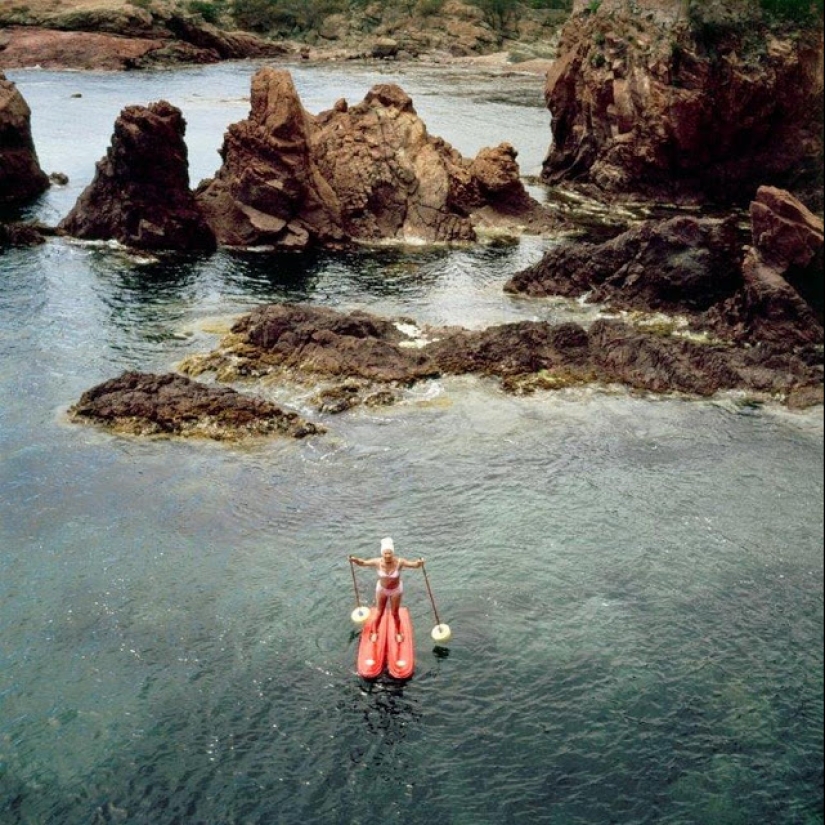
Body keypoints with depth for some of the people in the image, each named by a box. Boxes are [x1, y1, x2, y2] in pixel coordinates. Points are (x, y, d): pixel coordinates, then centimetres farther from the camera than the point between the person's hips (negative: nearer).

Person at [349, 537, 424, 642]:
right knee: (380, 613, 18)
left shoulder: (399, 562, -32)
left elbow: (413, 564, -37)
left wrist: (419, 563, -61)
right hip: (381, 589, 1)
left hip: (396, 590, -1)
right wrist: (355, 560, -39)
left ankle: (398, 633, 44)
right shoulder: (378, 562, -28)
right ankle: (374, 632, 44)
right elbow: (363, 563, -17)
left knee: (395, 614, 17)